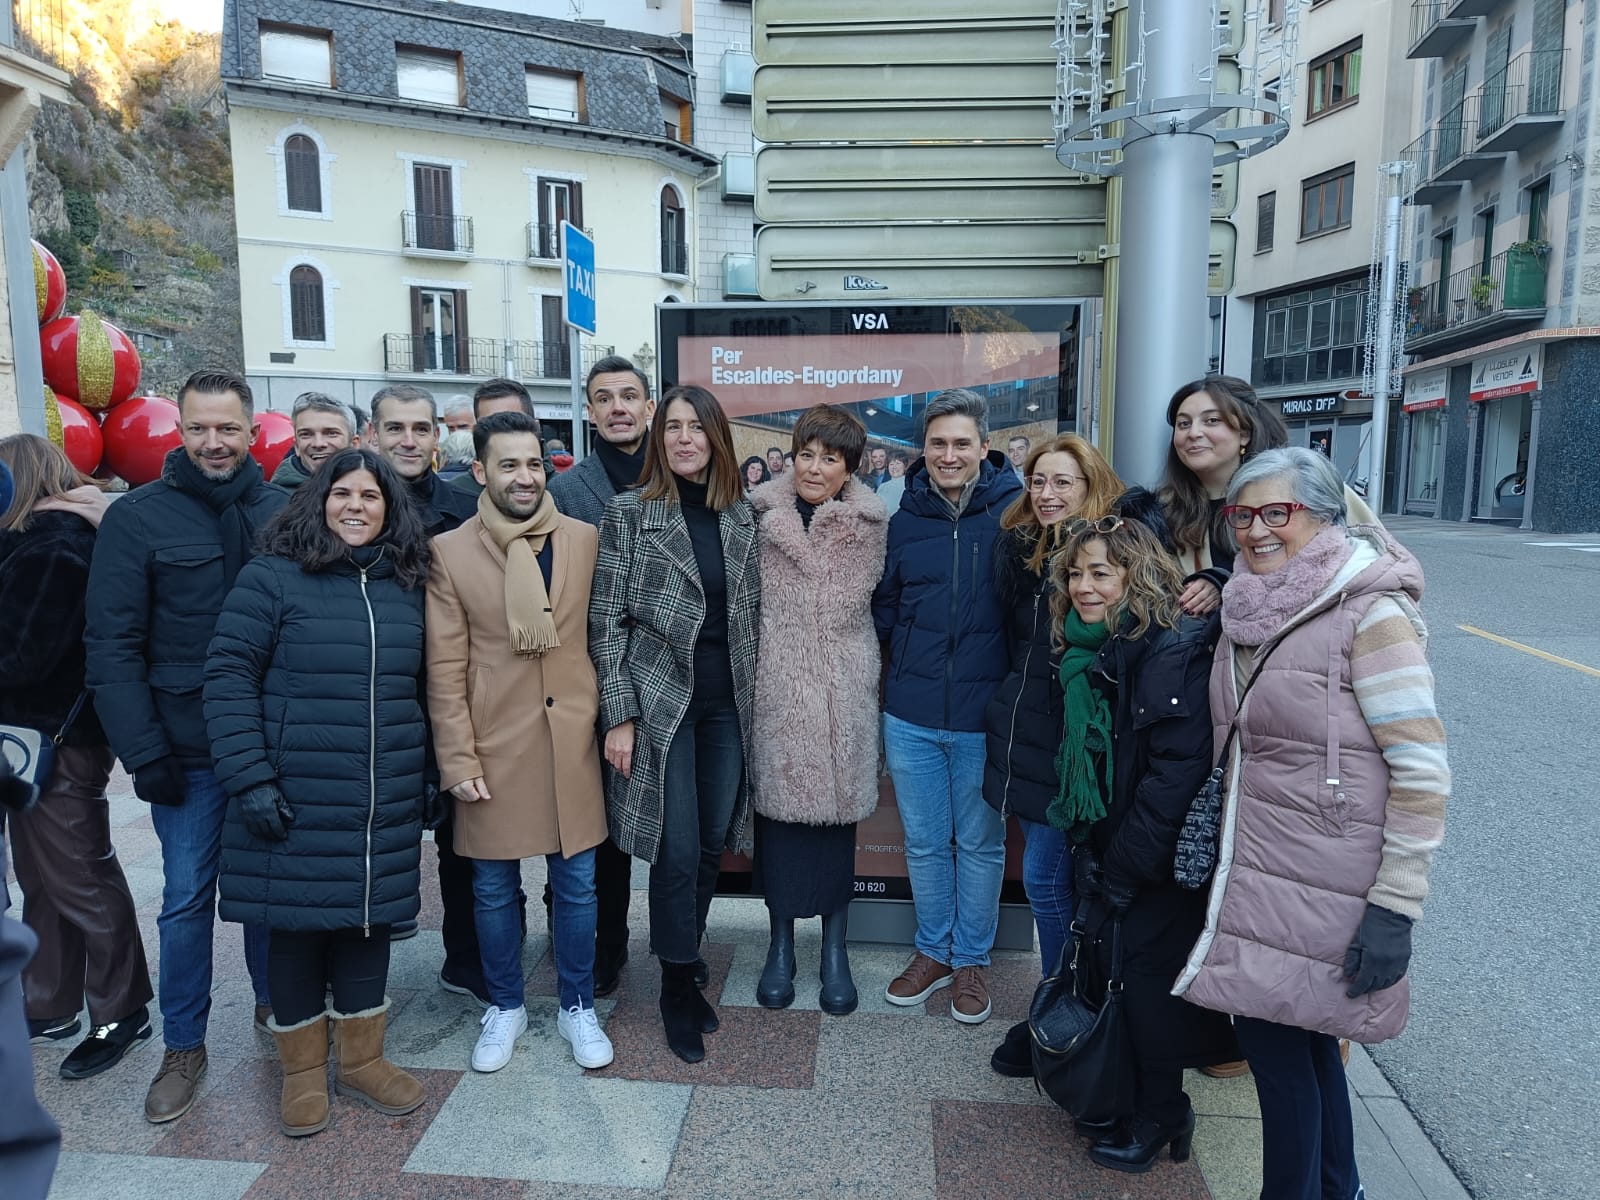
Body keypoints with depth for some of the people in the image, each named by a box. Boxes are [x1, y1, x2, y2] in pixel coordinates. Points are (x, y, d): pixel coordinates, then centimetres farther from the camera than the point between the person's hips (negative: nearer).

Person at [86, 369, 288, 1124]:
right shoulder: (137, 517, -5)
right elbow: (112, 647, -6)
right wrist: (143, 753, -10)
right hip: (188, 749, -1)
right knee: (186, 898, 8)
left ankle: (274, 1004, 37)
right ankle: (183, 1048, 25)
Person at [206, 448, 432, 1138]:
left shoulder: (407, 587, 7)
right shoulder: (272, 577, -6)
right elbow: (229, 676, -9)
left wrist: (426, 774, 13)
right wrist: (249, 776, -14)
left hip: (386, 804, 4)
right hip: (294, 799, -3)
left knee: (368, 918, 13)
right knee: (296, 923, 9)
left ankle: (361, 1058, 31)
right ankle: (303, 1070, 29)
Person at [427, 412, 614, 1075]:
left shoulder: (584, 539, 2)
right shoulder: (449, 552, -4)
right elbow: (444, 668, -4)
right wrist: (458, 759, -6)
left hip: (572, 740, 2)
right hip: (494, 745, -1)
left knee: (576, 882, 11)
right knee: (493, 888, 12)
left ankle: (577, 1007, 32)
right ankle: (505, 1007, 35)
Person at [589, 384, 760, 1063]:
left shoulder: (740, 515, 8)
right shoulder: (631, 511, -4)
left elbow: (751, 614, 13)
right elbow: (607, 620, -6)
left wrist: (752, 695, 9)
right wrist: (618, 714, -10)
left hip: (727, 703, 4)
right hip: (660, 701, -4)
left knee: (713, 843, 9)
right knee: (678, 849, -2)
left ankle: (685, 964, 30)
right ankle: (677, 988, 18)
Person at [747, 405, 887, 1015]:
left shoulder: (870, 525, 3)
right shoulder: (764, 517, 2)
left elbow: (877, 602, 10)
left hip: (842, 693, 0)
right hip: (777, 690, 0)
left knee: (837, 809, 7)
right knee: (778, 807, 5)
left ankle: (835, 948, 24)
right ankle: (781, 943, 24)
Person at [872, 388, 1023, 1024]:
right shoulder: (904, 520, 3)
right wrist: (896, 678, 2)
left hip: (985, 715, -3)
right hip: (911, 715, 3)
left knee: (981, 843, 14)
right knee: (923, 842, 16)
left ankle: (971, 960, 33)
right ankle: (933, 951, 36)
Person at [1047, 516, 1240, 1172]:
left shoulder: (1175, 651, -21)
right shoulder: (1091, 654, 5)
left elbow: (1178, 773, -24)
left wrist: (1118, 875, -19)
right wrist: (1092, 855, 9)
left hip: (1162, 859, -7)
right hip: (1109, 848, 7)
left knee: (1149, 968, 5)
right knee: (1112, 965, 15)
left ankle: (1159, 1116, 26)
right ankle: (1121, 1095, 35)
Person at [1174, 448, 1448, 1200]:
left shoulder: (1371, 614, -16)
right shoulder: (1249, 610, 5)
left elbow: (1423, 770, -17)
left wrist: (1396, 906, -18)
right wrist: (1221, 845, 18)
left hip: (1326, 886, -6)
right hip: (1254, 868, 6)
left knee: (1273, 1034, 3)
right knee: (1300, 1035, 18)